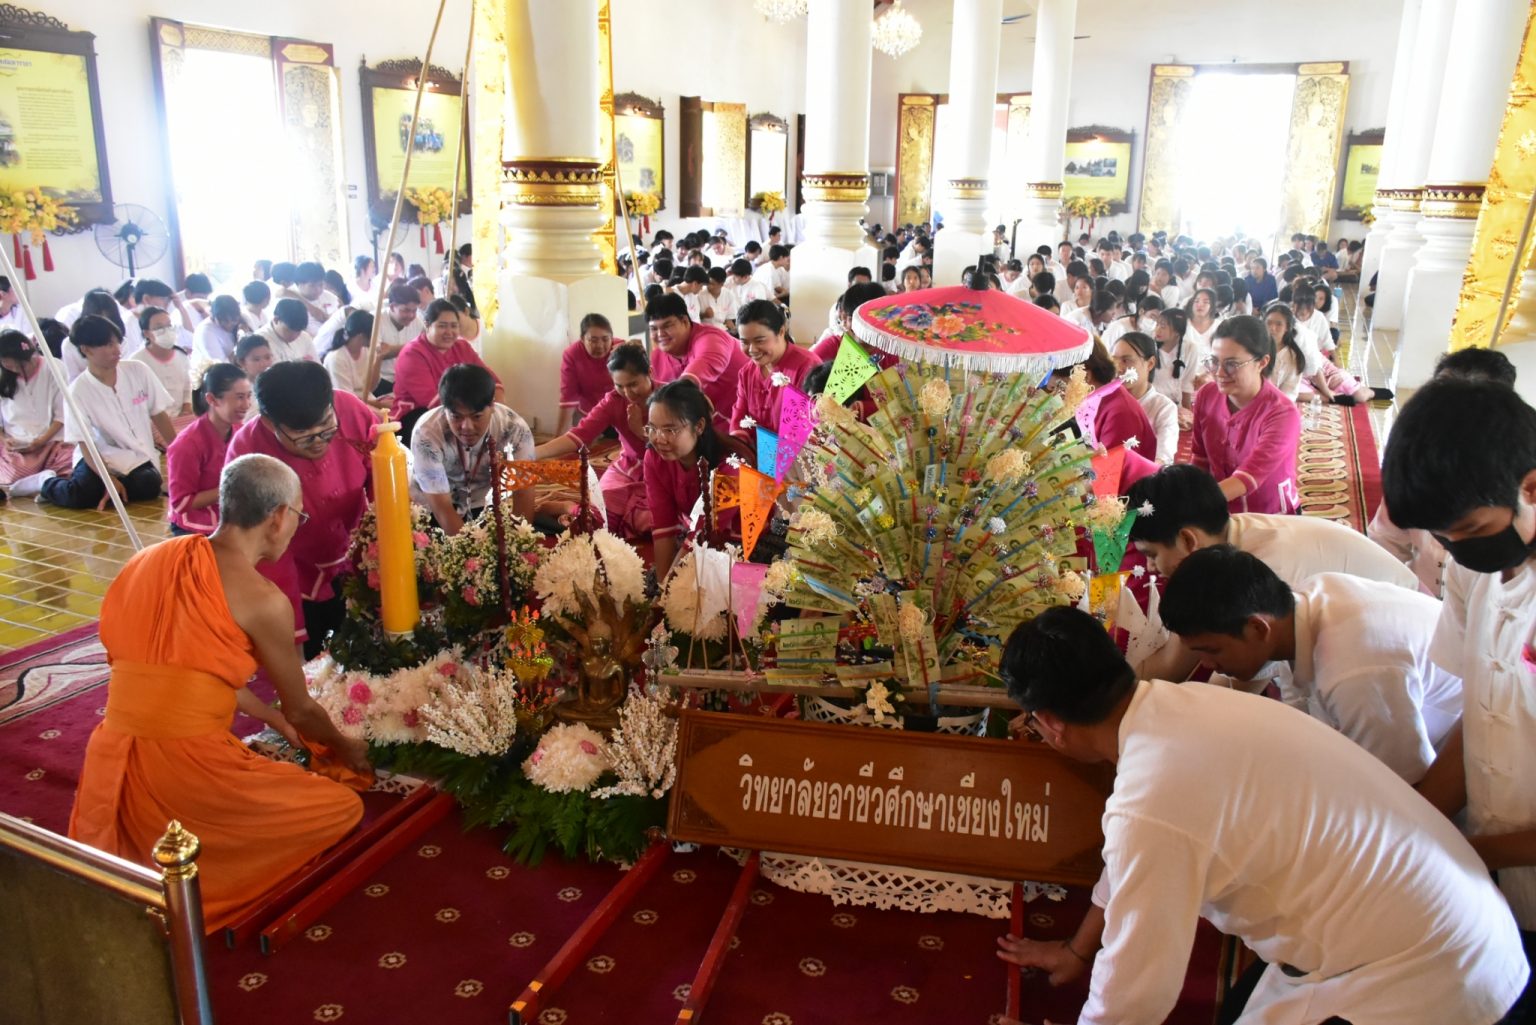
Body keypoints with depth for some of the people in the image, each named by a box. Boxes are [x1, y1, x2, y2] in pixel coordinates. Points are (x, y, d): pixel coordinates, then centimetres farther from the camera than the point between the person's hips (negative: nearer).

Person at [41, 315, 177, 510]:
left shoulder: (138, 371, -2)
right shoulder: (79, 390, -9)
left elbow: (159, 415, 5)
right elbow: (85, 444, -11)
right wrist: (109, 479, -25)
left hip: (139, 456, 2)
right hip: (103, 456, -2)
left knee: (149, 486, -32)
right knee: (80, 495, -31)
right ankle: (50, 485, 6)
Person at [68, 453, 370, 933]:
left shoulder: (152, 560, 10)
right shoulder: (262, 599, -10)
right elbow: (301, 711, 3)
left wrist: (275, 720, 33)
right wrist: (345, 749, 25)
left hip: (109, 767, 8)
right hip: (184, 767, -8)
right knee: (345, 807, 6)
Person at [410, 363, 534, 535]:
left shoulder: (515, 428, -25)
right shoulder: (427, 433, -29)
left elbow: (523, 493, -19)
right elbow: (441, 507, -26)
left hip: (481, 507, 4)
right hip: (429, 512, -4)